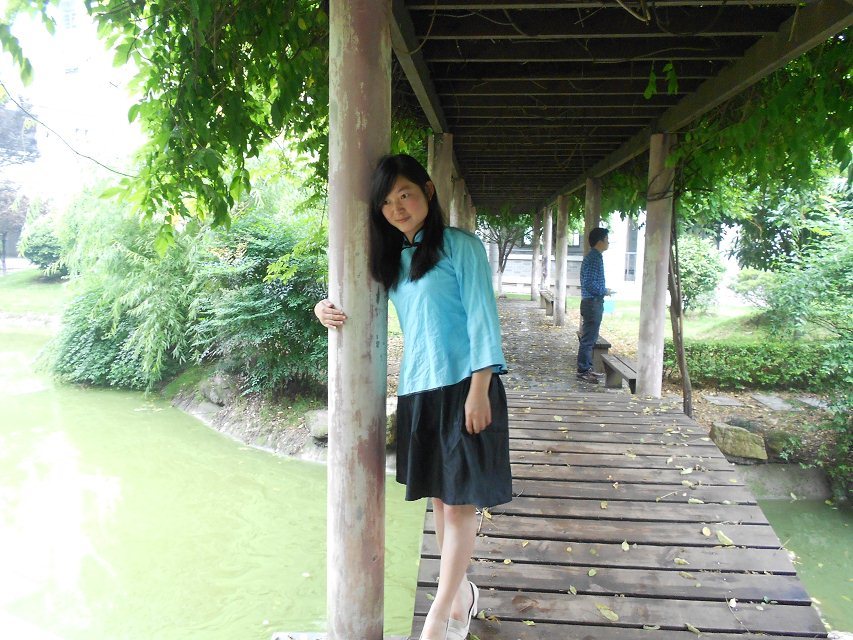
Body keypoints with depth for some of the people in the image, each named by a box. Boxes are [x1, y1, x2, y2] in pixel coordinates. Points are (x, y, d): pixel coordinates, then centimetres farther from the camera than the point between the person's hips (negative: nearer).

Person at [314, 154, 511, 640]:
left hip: (463, 388, -6)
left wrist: (479, 389, -16)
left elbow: (482, 318, -9)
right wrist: (327, 308, 1)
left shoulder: (461, 246, -3)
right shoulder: (392, 259, 13)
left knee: (461, 502, -1)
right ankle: (462, 593, 32)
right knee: (438, 497, 14)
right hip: (417, 390, 6)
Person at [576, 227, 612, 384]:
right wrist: (605, 291, -11)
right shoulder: (594, 258, -17)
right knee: (588, 339, -4)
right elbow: (590, 284, -24)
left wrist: (603, 291, 16)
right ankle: (583, 371, 2)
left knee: (590, 338, 15)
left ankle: (587, 368, 23)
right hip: (592, 303, -10)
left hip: (594, 303, 10)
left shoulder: (594, 256, 15)